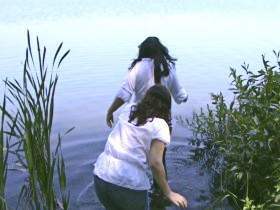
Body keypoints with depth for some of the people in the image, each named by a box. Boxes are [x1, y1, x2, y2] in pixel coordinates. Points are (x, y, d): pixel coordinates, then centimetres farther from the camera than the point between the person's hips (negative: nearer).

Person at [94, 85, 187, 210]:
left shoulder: (128, 110, 10)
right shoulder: (160, 125, -4)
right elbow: (155, 163, -13)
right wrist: (168, 193, -4)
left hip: (101, 176, 5)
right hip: (129, 184, -5)